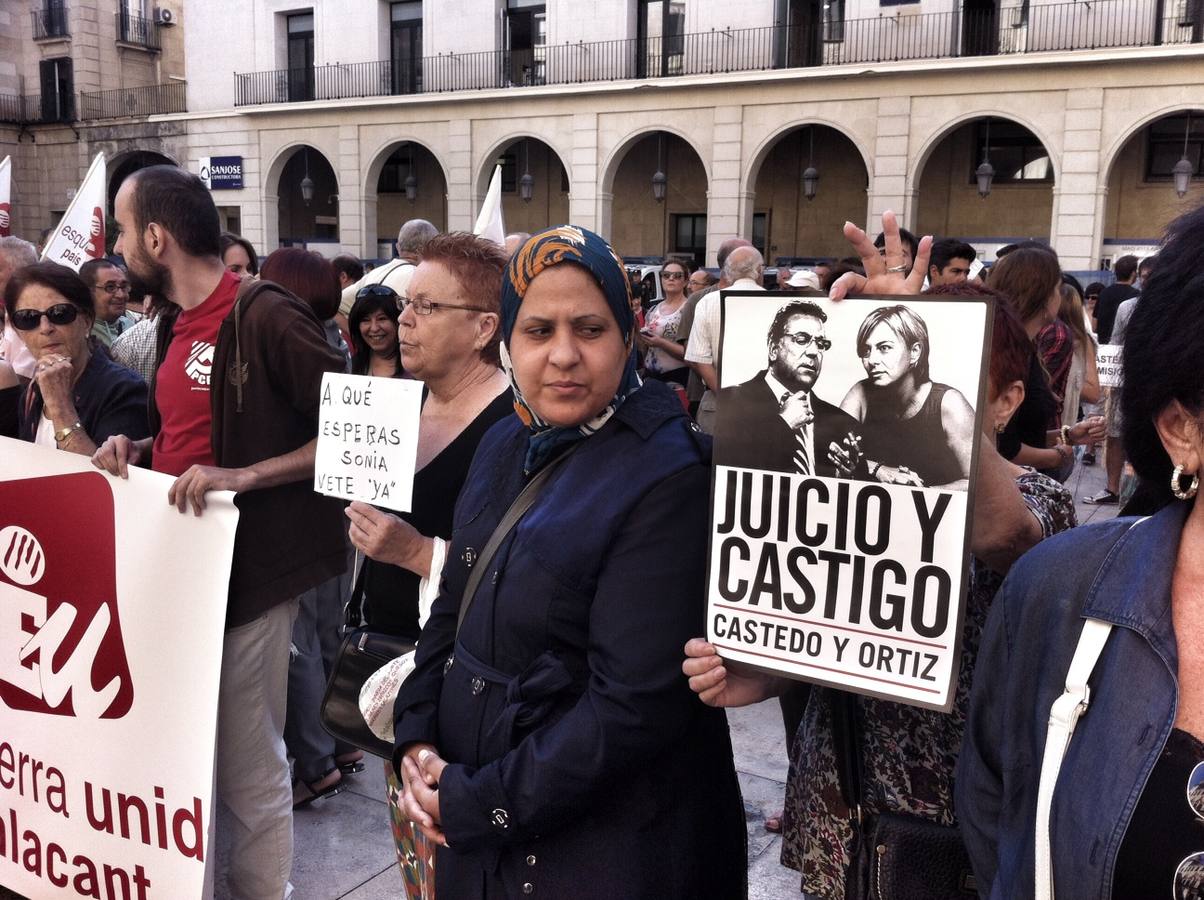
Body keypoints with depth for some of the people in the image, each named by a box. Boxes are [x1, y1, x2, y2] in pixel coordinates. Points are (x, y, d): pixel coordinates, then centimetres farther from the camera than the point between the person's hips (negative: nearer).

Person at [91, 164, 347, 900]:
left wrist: (243, 476, -25)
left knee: (246, 765, 2)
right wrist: (138, 449, 3)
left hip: (248, 570, -9)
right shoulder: (180, 322, 12)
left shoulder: (265, 315, -16)